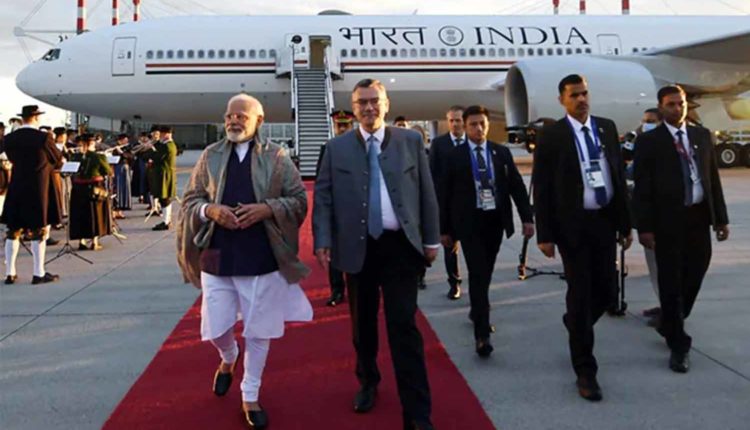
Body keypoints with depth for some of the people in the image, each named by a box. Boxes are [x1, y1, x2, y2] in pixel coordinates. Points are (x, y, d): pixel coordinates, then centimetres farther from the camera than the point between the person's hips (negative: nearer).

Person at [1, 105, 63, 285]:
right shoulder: (44, 137, -12)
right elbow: (58, 162, 0)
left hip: (16, 189, 5)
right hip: (39, 190, -5)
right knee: (39, 232, 1)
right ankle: (39, 273, 3)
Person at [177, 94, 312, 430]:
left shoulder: (276, 156, 0)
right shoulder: (210, 155, 6)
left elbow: (299, 200, 0)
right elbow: (189, 201, 8)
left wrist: (267, 208, -17)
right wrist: (210, 210, -13)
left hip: (262, 259, -1)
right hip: (217, 258, 2)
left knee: (258, 332, 7)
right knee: (216, 329, 9)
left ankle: (250, 398, 25)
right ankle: (228, 359, 45)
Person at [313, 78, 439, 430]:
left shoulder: (411, 141, 6)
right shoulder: (337, 148, 6)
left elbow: (426, 192, 6)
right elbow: (323, 197, 3)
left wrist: (431, 239, 3)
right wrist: (323, 241, -7)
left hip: (400, 246, -1)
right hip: (358, 247, 1)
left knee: (404, 327, -2)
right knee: (362, 323, 14)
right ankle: (367, 382, 37)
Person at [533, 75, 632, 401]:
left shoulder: (607, 127, 8)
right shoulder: (551, 135, -6)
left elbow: (619, 176, 11)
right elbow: (541, 188, -7)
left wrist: (625, 223, 8)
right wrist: (545, 234, -11)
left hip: (605, 220, 5)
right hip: (573, 224, -4)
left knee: (605, 289, 10)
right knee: (580, 293, 1)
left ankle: (576, 327, 42)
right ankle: (585, 370, 13)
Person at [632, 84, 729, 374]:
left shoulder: (702, 135, 12)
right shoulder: (648, 141, -3)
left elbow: (713, 179, 12)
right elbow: (642, 189, -7)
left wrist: (721, 218, 9)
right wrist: (644, 227, -13)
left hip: (699, 217, 5)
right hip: (667, 220, -5)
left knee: (694, 276, 12)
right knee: (671, 282, 2)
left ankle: (670, 325, 36)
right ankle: (679, 345, 13)